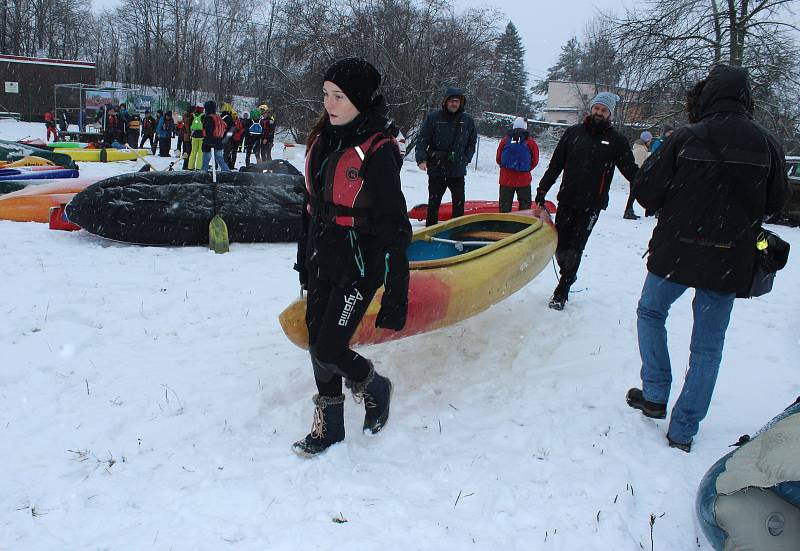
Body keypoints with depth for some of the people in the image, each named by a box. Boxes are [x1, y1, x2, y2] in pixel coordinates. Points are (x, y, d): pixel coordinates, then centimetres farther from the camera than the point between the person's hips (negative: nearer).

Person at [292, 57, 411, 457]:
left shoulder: (377, 150, -18)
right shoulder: (323, 138, 5)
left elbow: (394, 228, -19)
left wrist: (396, 296, -20)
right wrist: (305, 257, 21)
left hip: (360, 266, -7)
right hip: (323, 259, 8)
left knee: (329, 350, -7)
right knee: (317, 344, 12)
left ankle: (375, 387, 25)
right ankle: (329, 426, 30)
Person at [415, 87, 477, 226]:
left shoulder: (467, 120, 4)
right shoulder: (433, 118, -3)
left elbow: (472, 141, 16)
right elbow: (422, 140, -3)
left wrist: (466, 159, 5)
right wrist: (422, 159, -15)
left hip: (458, 170, 2)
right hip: (436, 169, -2)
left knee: (459, 203, 7)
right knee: (433, 203, 7)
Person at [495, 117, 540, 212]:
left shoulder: (505, 140, -1)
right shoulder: (531, 142, -5)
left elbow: (498, 159, 5)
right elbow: (535, 161, 2)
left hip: (506, 178, 1)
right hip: (524, 179, -1)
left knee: (505, 204, 10)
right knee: (525, 204, 10)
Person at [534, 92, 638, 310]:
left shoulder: (616, 141, 3)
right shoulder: (573, 132, 7)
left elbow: (631, 170, 2)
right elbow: (555, 164, 10)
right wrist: (542, 189, 8)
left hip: (591, 204, -2)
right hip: (567, 200, 2)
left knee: (575, 247, -3)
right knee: (560, 244, 2)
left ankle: (561, 292, 7)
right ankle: (568, 274, 31)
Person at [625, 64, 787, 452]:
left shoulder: (686, 138, -11)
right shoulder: (767, 144, -3)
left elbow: (645, 191, -10)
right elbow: (775, 202, 8)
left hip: (677, 252, -2)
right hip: (731, 261, 2)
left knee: (650, 312, 23)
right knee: (708, 345, 10)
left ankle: (655, 395, 21)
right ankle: (683, 430, 16)